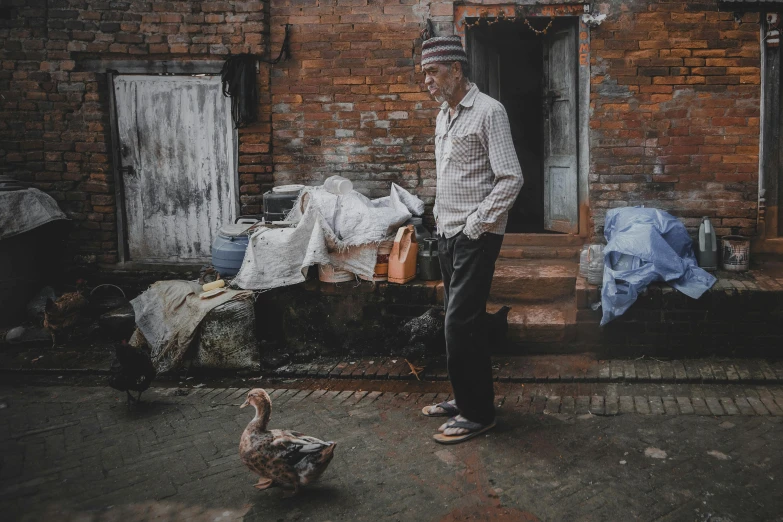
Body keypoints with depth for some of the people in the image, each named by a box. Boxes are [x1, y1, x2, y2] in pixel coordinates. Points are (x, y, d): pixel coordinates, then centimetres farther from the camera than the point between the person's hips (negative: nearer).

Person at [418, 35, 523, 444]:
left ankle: (478, 413, 3)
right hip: (447, 234, 9)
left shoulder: (488, 112, -12)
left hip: (475, 238, -8)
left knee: (462, 323, -8)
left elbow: (511, 178, -17)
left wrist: (475, 223, -18)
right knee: (458, 321, 14)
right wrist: (440, 215, 15)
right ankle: (464, 399, 26)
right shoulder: (444, 115, 15)